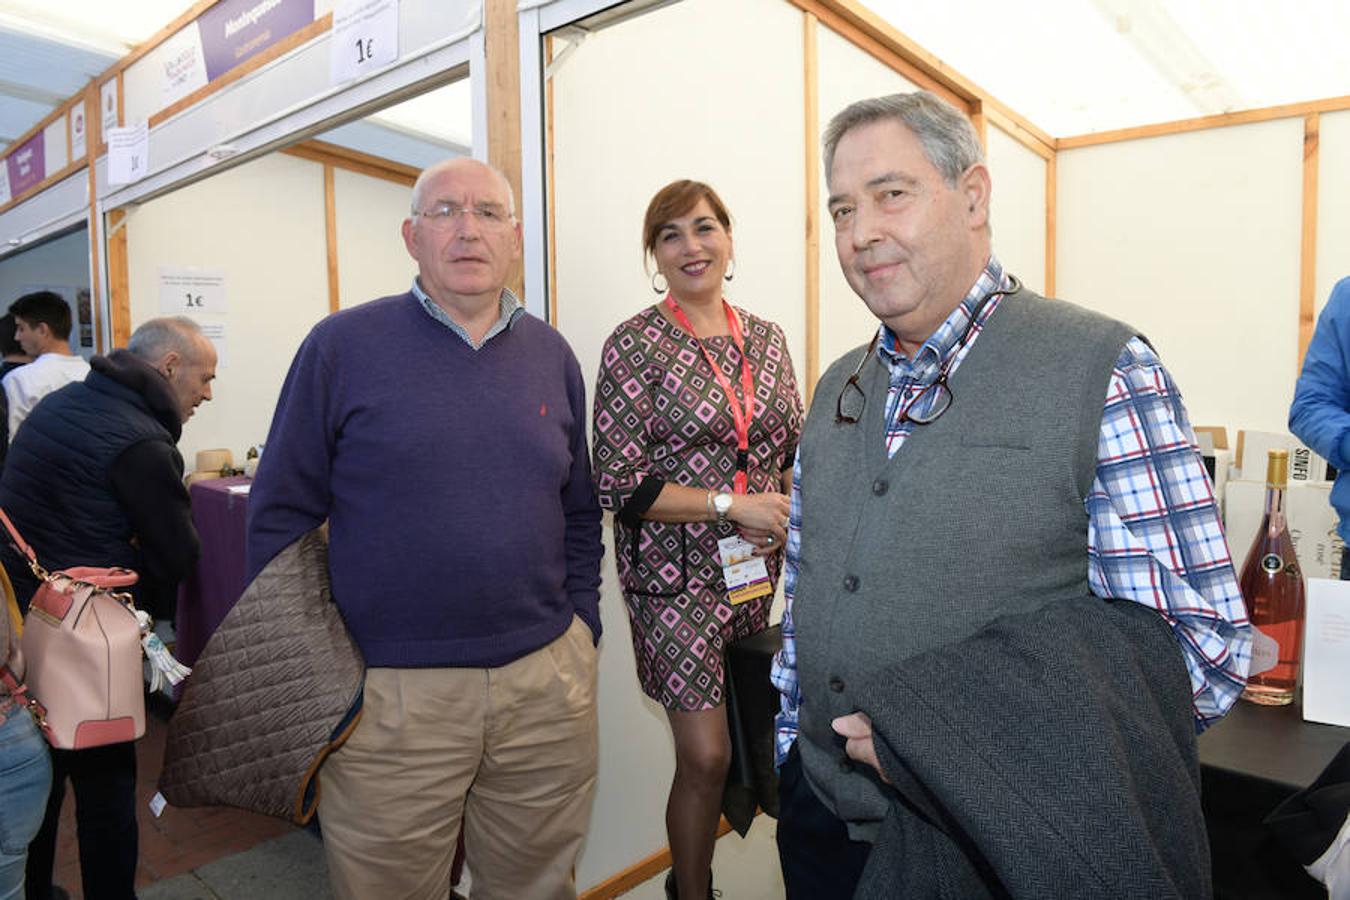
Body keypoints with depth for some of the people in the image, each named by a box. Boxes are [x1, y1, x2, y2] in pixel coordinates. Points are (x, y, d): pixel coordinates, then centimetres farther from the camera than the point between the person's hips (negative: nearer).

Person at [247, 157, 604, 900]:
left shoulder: (552, 356, 6)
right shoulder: (342, 346, -4)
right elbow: (281, 517, -2)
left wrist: (581, 631, 8)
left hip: (548, 685, 4)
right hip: (388, 695, -3)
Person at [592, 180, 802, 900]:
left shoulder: (767, 339, 7)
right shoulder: (636, 345, -9)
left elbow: (796, 449, 14)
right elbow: (619, 486, -12)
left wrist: (789, 502, -7)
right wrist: (732, 504, -17)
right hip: (675, 573, -5)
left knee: (748, 736, 15)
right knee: (706, 755, -2)